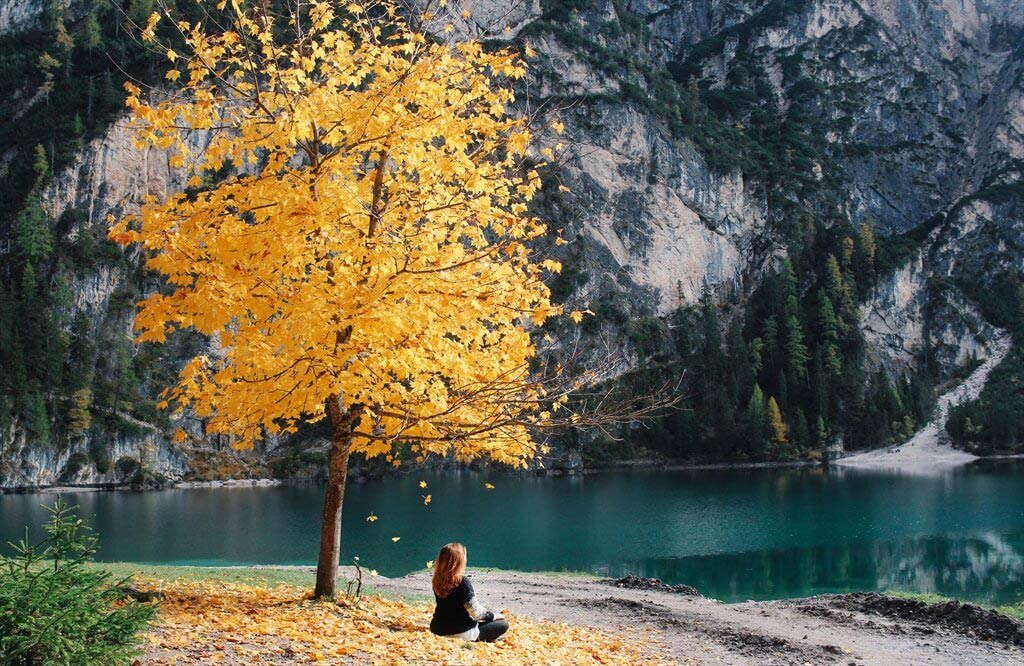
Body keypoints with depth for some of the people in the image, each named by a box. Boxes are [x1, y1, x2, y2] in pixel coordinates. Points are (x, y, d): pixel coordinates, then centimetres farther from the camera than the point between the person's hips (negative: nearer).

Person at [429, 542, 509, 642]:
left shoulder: (437, 580, -4)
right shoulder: (463, 582, -23)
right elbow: (475, 611, -17)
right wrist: (494, 616, -2)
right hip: (460, 633, -7)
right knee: (503, 624, 1)